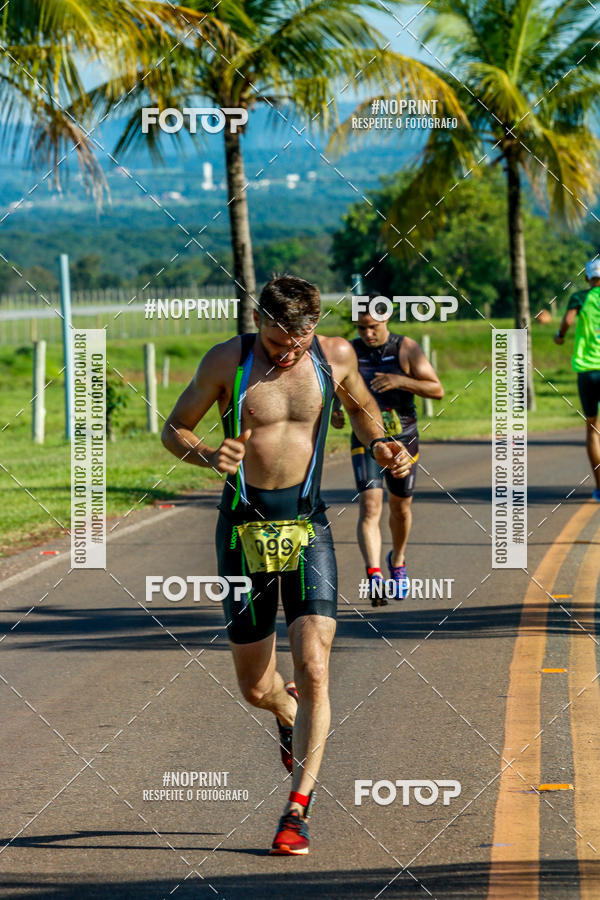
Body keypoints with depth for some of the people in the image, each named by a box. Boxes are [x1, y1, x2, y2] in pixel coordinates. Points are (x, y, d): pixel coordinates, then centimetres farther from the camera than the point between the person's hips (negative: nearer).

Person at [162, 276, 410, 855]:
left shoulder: (336, 356, -2)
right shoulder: (226, 362, -7)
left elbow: (360, 406, 20)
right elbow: (173, 429, 2)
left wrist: (379, 445, 0)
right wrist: (210, 456, -18)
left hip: (307, 525, 0)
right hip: (244, 527, 0)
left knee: (312, 670, -15)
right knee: (255, 687, 7)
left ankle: (297, 810, -7)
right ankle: (289, 718, 45)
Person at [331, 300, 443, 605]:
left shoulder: (406, 349, -7)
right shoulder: (349, 352, -2)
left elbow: (437, 390, -12)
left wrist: (401, 380, -26)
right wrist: (334, 409, -8)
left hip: (403, 439, 0)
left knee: (400, 508, 16)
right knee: (370, 507, -18)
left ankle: (398, 560, 44)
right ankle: (374, 576, -29)